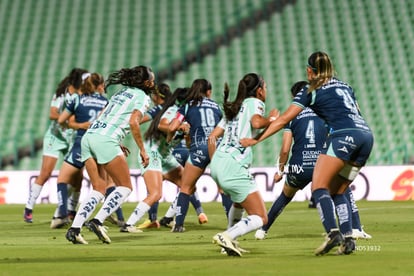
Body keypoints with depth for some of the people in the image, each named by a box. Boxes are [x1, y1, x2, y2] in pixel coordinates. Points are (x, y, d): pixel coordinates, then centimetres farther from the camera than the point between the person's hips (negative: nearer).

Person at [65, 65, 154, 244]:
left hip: (89, 136, 8)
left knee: (99, 189, 10)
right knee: (125, 187, 2)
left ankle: (74, 228, -6)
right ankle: (97, 221, -14)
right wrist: (142, 150, -5)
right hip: (105, 140, -8)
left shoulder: (122, 92, 28)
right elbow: (133, 123, -11)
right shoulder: (143, 97, 4)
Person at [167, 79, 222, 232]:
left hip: (199, 148, -2)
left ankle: (178, 224, -2)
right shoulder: (216, 106, 21)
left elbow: (172, 127, 4)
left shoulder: (188, 106, 12)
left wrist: (169, 139, 23)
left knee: (186, 188, 8)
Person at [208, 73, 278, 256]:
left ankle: (231, 242, 26)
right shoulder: (255, 102, 4)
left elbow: (212, 137, 23)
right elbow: (256, 122, -19)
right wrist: (271, 119, 0)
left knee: (240, 201, 35)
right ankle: (227, 237, -26)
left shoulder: (233, 108, 25)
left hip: (218, 161, 9)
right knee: (260, 218, -7)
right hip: (234, 167, -9)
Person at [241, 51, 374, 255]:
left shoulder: (311, 91, 8)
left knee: (319, 186, -9)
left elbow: (283, 120, 6)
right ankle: (348, 239, -2)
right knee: (337, 191, 13)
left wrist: (255, 140, 7)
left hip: (344, 135, -7)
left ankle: (333, 233, -30)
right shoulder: (344, 85, 26)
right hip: (366, 134, 7)